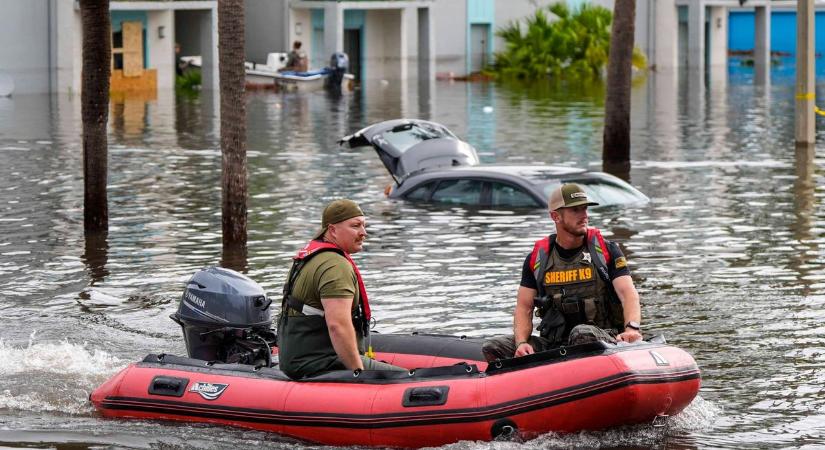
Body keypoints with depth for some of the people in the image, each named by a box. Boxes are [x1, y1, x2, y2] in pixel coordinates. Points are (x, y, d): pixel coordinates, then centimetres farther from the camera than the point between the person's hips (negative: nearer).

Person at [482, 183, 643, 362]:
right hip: (553, 343, 3)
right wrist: (522, 343, -13)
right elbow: (524, 307, 9)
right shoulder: (537, 258, 9)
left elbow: (628, 293, -8)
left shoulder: (606, 250, 3)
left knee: (582, 333, -39)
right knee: (493, 348, -13)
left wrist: (632, 328, -30)